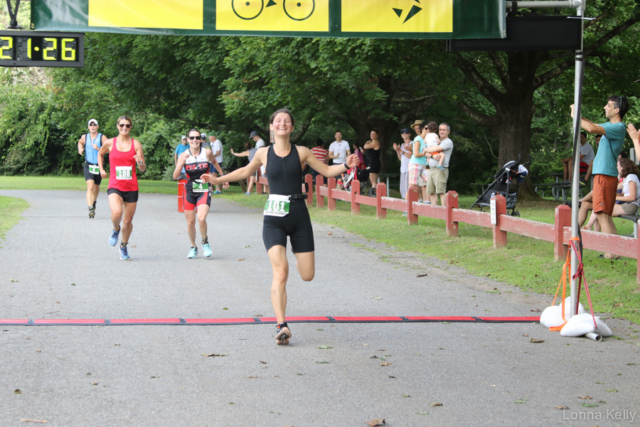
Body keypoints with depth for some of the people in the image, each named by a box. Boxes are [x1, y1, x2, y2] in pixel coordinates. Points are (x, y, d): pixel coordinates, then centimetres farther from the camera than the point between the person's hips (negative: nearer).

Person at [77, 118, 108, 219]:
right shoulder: (84, 137, 4)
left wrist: (98, 149, -28)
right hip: (88, 165, 0)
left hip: (99, 166, 0)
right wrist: (80, 149, 8)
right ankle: (91, 208, -25)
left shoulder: (102, 137, -5)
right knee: (90, 187, -19)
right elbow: (80, 142, 28)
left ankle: (94, 202, 46)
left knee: (96, 188, 16)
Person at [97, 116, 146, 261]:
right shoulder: (110, 143, 3)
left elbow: (143, 169, 1)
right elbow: (100, 154, 25)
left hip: (131, 187, 1)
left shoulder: (136, 144, 2)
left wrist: (140, 162, -20)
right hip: (115, 186, -1)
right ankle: (116, 229, 7)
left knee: (128, 221, 7)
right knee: (116, 213, -27)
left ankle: (124, 246, 32)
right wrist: (101, 169, 13)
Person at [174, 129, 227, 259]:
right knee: (190, 222, 7)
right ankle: (193, 247, 29)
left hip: (204, 191, -2)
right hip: (189, 191, 2)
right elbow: (175, 176, -12)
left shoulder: (207, 153, -6)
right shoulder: (184, 155, -6)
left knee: (201, 219, -20)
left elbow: (215, 163, 16)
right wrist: (181, 163, -28)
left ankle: (205, 242, 8)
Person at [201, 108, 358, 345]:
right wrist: (218, 179, 24)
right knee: (280, 271, -19)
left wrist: (346, 165, -10)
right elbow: (246, 171, 24)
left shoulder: (301, 152, 3)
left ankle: (298, 256, 41)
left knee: (307, 275, 3)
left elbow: (326, 170, 9)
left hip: (299, 217, 1)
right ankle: (282, 326, -22)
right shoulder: (264, 154, 5)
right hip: (274, 219, -1)